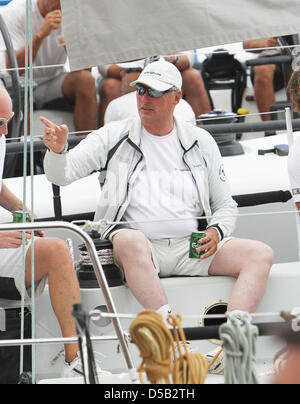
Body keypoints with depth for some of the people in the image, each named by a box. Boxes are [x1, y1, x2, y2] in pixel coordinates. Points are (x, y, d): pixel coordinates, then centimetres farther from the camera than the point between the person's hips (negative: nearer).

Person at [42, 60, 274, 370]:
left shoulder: (200, 141, 16)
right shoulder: (114, 137, 12)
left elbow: (226, 205, 19)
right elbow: (61, 175, 4)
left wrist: (216, 232, -4)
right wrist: (57, 150, -19)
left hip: (192, 247, 3)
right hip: (139, 250, -2)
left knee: (261, 254, -21)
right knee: (129, 239, -39)